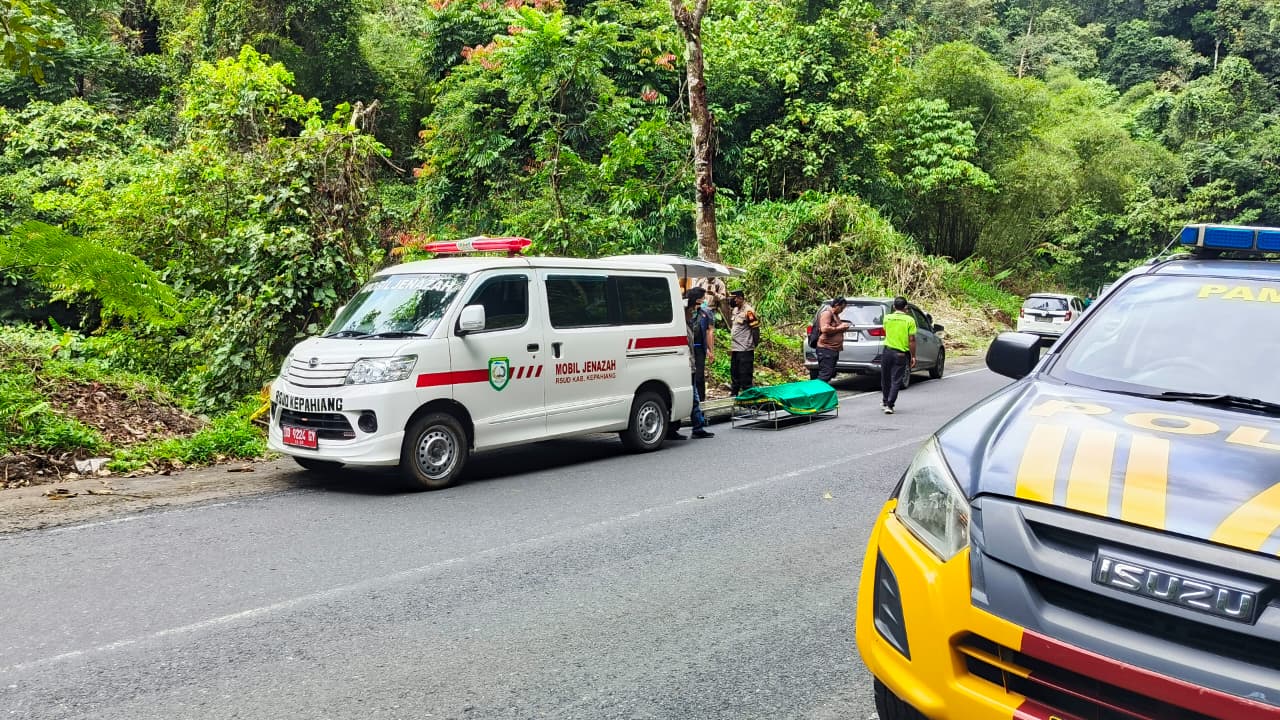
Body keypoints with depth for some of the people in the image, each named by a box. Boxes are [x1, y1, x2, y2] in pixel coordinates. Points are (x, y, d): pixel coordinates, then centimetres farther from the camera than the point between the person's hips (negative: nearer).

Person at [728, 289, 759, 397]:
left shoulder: (748, 311, -16)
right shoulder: (735, 310, 11)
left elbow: (756, 328, -15)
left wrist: (754, 344, -7)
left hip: (745, 350, -9)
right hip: (735, 349, 9)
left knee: (745, 376, -4)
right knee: (734, 374, 20)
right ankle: (734, 395, 33)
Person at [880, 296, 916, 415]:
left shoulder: (887, 318, 0)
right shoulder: (909, 320, -8)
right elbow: (911, 340, -9)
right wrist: (913, 356, -2)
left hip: (887, 351, 2)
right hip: (901, 354, -2)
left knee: (885, 379, 17)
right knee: (896, 381, 1)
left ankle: (885, 402, 29)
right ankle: (889, 405, -6)